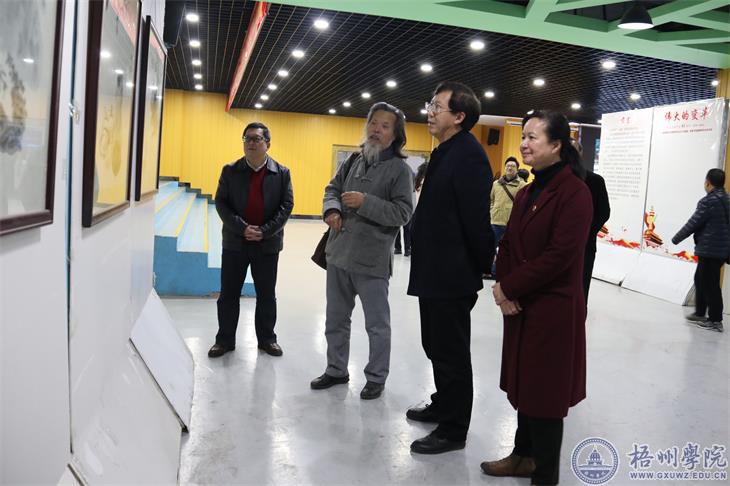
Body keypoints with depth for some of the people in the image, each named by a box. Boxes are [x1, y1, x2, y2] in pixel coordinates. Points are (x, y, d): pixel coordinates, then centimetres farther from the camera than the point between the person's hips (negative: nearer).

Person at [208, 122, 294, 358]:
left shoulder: (282, 173, 1)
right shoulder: (230, 171, 2)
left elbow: (287, 205, -3)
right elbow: (221, 203, -2)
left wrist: (264, 231, -14)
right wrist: (242, 228, -16)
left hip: (268, 244, 0)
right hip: (235, 243, 1)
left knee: (267, 295, 10)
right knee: (228, 294, 8)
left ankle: (266, 338, 26)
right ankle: (225, 339, 22)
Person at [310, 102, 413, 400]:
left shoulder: (399, 169, -8)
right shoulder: (355, 161, 10)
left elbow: (402, 213, -15)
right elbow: (332, 188, 15)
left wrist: (365, 202, -23)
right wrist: (332, 210, -6)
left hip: (371, 260, -6)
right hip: (339, 253, 7)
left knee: (377, 324, 8)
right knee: (336, 319, 18)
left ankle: (376, 378, 25)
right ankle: (336, 370, 36)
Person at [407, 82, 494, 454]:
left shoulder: (469, 154, -18)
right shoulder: (446, 152, 14)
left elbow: (476, 220, -21)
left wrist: (482, 267, -11)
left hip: (452, 275, -10)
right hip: (435, 272, 10)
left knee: (451, 354, 3)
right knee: (436, 347, 22)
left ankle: (453, 430, 19)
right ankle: (443, 406, 41)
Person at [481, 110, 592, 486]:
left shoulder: (573, 192, -15)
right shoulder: (527, 193, 11)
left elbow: (560, 255, -22)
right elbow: (509, 245, 10)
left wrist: (509, 288, -16)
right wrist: (503, 289, -7)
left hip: (553, 310, -7)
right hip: (520, 307, 8)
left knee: (545, 392, 5)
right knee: (523, 384, 18)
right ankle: (524, 456, 36)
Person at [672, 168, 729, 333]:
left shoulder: (708, 201, -16)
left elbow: (693, 223, -14)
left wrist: (676, 239, -2)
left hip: (710, 250, -9)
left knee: (710, 284, -1)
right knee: (700, 279, 19)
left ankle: (715, 320, 6)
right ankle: (700, 313, 27)